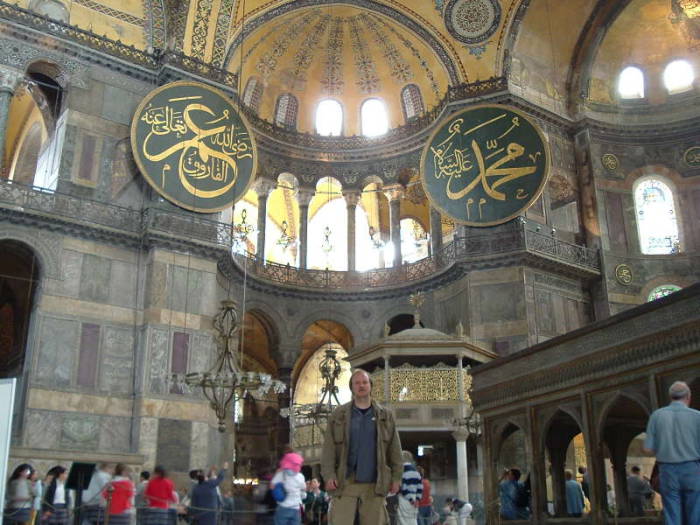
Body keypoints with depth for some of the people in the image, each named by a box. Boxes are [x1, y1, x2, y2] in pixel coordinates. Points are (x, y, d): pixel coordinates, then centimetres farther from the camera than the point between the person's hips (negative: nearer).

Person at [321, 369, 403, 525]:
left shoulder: (385, 416, 9)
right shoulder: (338, 415, 5)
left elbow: (394, 449, 8)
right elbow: (329, 448, 1)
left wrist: (396, 477, 3)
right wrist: (329, 475, -10)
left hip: (374, 485, 1)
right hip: (345, 483, -1)